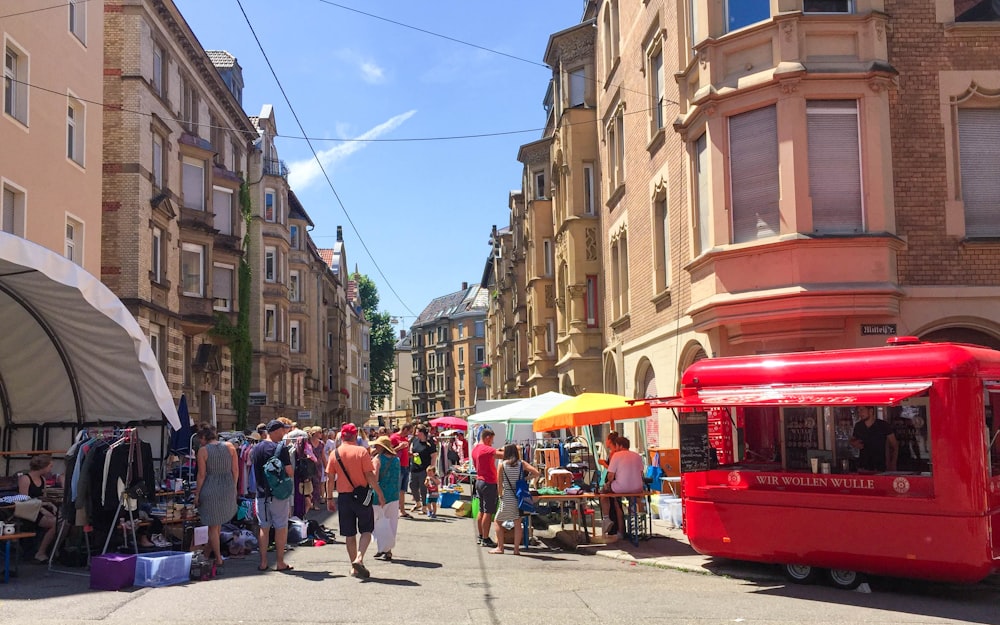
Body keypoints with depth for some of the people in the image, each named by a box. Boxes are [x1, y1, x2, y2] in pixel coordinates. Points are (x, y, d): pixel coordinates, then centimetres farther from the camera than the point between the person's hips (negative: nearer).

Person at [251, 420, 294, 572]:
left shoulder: (256, 448, 5)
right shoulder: (281, 448, -13)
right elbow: (289, 472, -16)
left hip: (261, 494, 5)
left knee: (263, 528, 12)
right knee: (281, 528, 4)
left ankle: (263, 562, 13)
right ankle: (280, 563, 6)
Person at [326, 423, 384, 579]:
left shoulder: (335, 453, 1)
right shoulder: (361, 451, -8)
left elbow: (330, 479, 1)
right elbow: (369, 475, -11)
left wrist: (329, 498, 9)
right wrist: (379, 492, -3)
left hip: (344, 496, 3)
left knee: (349, 534, 11)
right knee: (366, 530, 8)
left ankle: (354, 567, 15)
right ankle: (359, 558, -13)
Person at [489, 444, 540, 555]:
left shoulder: (502, 465, -5)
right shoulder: (522, 464, 1)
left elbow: (500, 483, -4)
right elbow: (536, 473, -7)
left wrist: (500, 495, 10)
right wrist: (525, 477, 8)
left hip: (507, 497, -3)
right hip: (519, 496, 3)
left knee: (498, 521, 11)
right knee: (517, 523, 7)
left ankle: (500, 548, 10)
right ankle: (516, 548, 6)